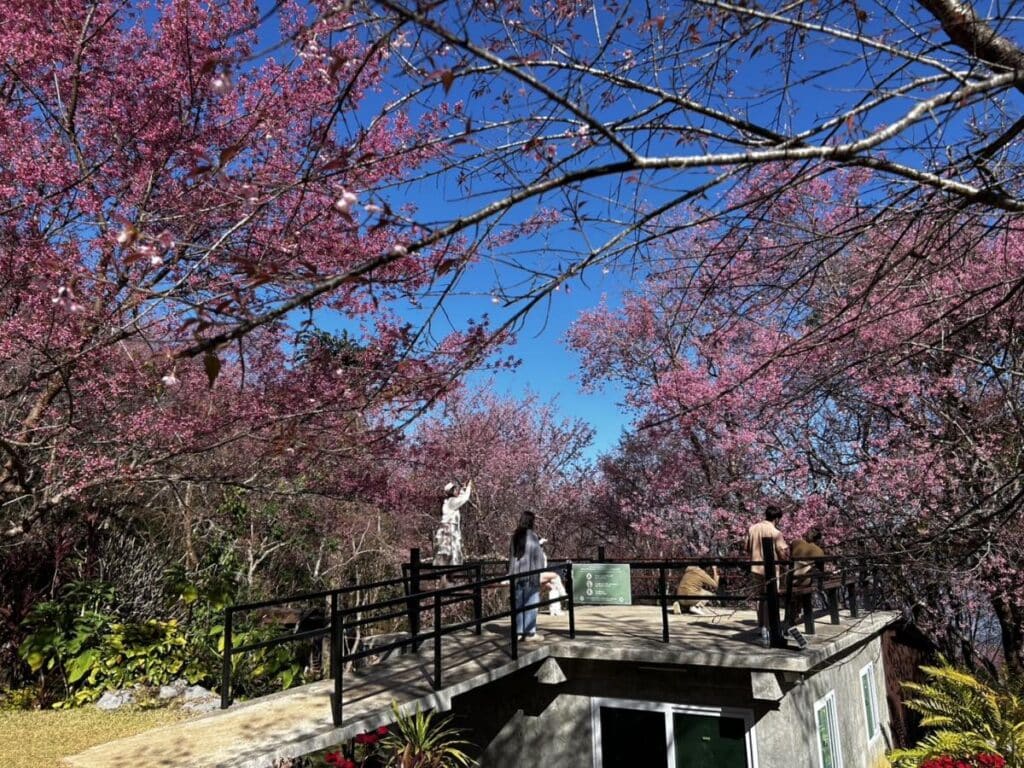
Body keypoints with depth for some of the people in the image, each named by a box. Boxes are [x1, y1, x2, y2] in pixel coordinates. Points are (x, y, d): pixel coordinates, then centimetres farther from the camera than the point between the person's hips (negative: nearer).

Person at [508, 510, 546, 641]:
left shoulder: (515, 537, 8)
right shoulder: (532, 536, -10)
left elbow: (511, 556, 12)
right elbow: (538, 557, -10)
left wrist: (511, 573, 17)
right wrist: (538, 573, -3)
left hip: (516, 574, 6)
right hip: (530, 574, -6)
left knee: (518, 603, 10)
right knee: (530, 603, 0)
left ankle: (518, 631, 13)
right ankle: (529, 633, 1)